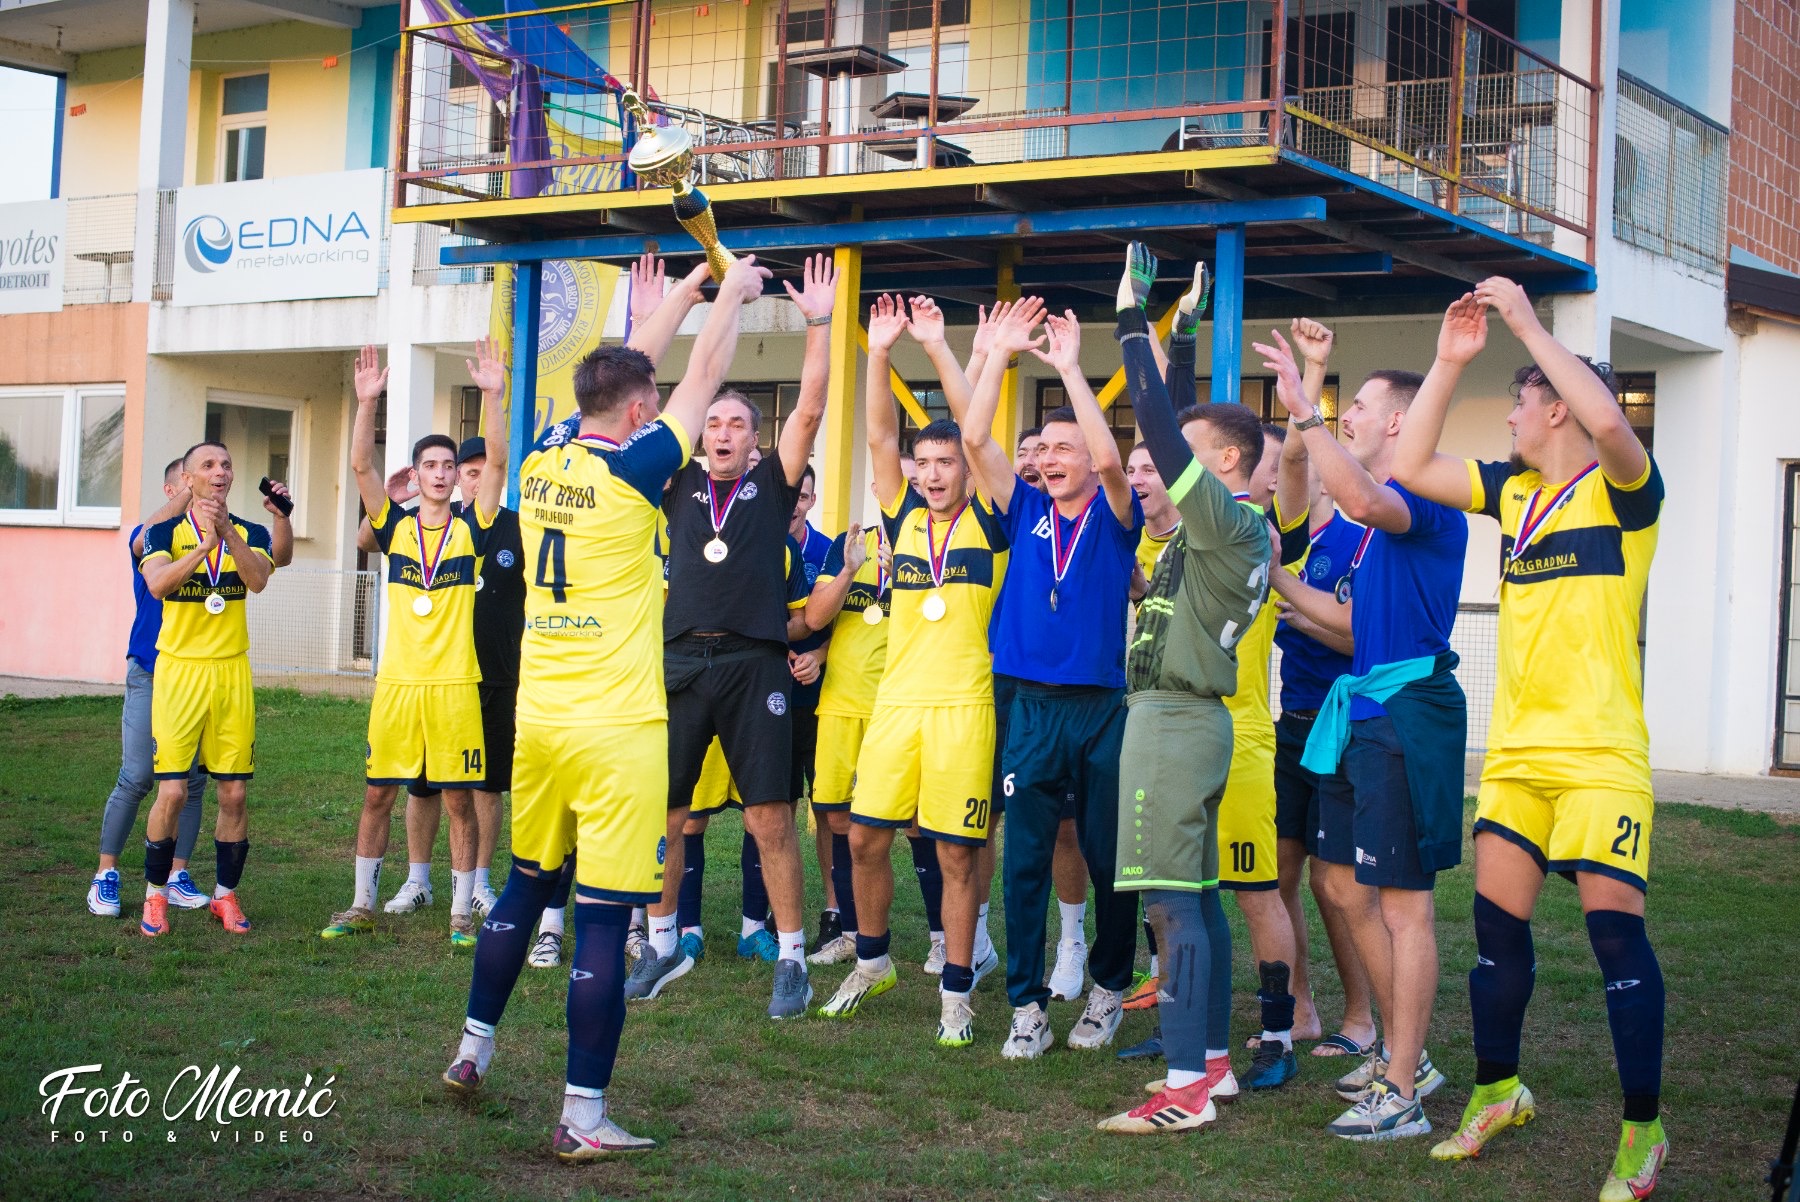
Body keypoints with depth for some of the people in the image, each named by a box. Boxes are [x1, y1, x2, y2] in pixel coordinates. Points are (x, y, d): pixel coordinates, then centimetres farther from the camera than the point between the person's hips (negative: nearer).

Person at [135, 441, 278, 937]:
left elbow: (258, 579, -16)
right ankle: (155, 895, 9)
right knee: (172, 791, -7)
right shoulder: (166, 532, 0)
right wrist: (204, 544, -32)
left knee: (234, 793, 4)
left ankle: (226, 894, 18)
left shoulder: (250, 533, 6)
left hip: (232, 673, 3)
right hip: (179, 671, -2)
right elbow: (157, 583, -21)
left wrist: (227, 532, -29)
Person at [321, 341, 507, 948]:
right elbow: (361, 466, -5)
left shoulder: (471, 528, 3)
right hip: (396, 682, 2)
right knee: (377, 793, 6)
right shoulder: (396, 527, 7)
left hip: (455, 683, -2)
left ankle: (462, 912, 11)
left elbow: (497, 463, -10)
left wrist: (494, 398, -21)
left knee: (458, 799, 2)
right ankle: (362, 905, 18)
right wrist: (367, 402, -18)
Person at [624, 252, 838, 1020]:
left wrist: (819, 323, -7)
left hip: (754, 664, -3)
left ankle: (792, 959, 4)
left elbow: (810, 410, -1)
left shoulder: (772, 486, 8)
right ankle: (663, 944, 22)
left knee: (770, 819, -5)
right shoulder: (680, 485, 13)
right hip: (682, 661, 3)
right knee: (663, 813, 6)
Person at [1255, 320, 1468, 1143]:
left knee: (1403, 895, -6)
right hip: (1363, 707, 10)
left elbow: (1365, 501, -35)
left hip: (1408, 710, -10)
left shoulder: (1425, 498, -12)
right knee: (1344, 881, 16)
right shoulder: (1375, 519, 18)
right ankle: (1402, 1054, 28)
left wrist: (1304, 412, -35)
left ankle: (1402, 1093, 0)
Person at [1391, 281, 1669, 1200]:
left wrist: (1528, 323, -22)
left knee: (1614, 924, -8)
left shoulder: (1622, 489, -6)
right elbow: (1408, 467, 13)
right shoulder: (1512, 491, 13)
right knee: (1497, 919, 10)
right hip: (1515, 750, 7)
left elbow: (1609, 420, -28)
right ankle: (1498, 1091, 28)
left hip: (1599, 753, -7)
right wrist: (1449, 360, 7)